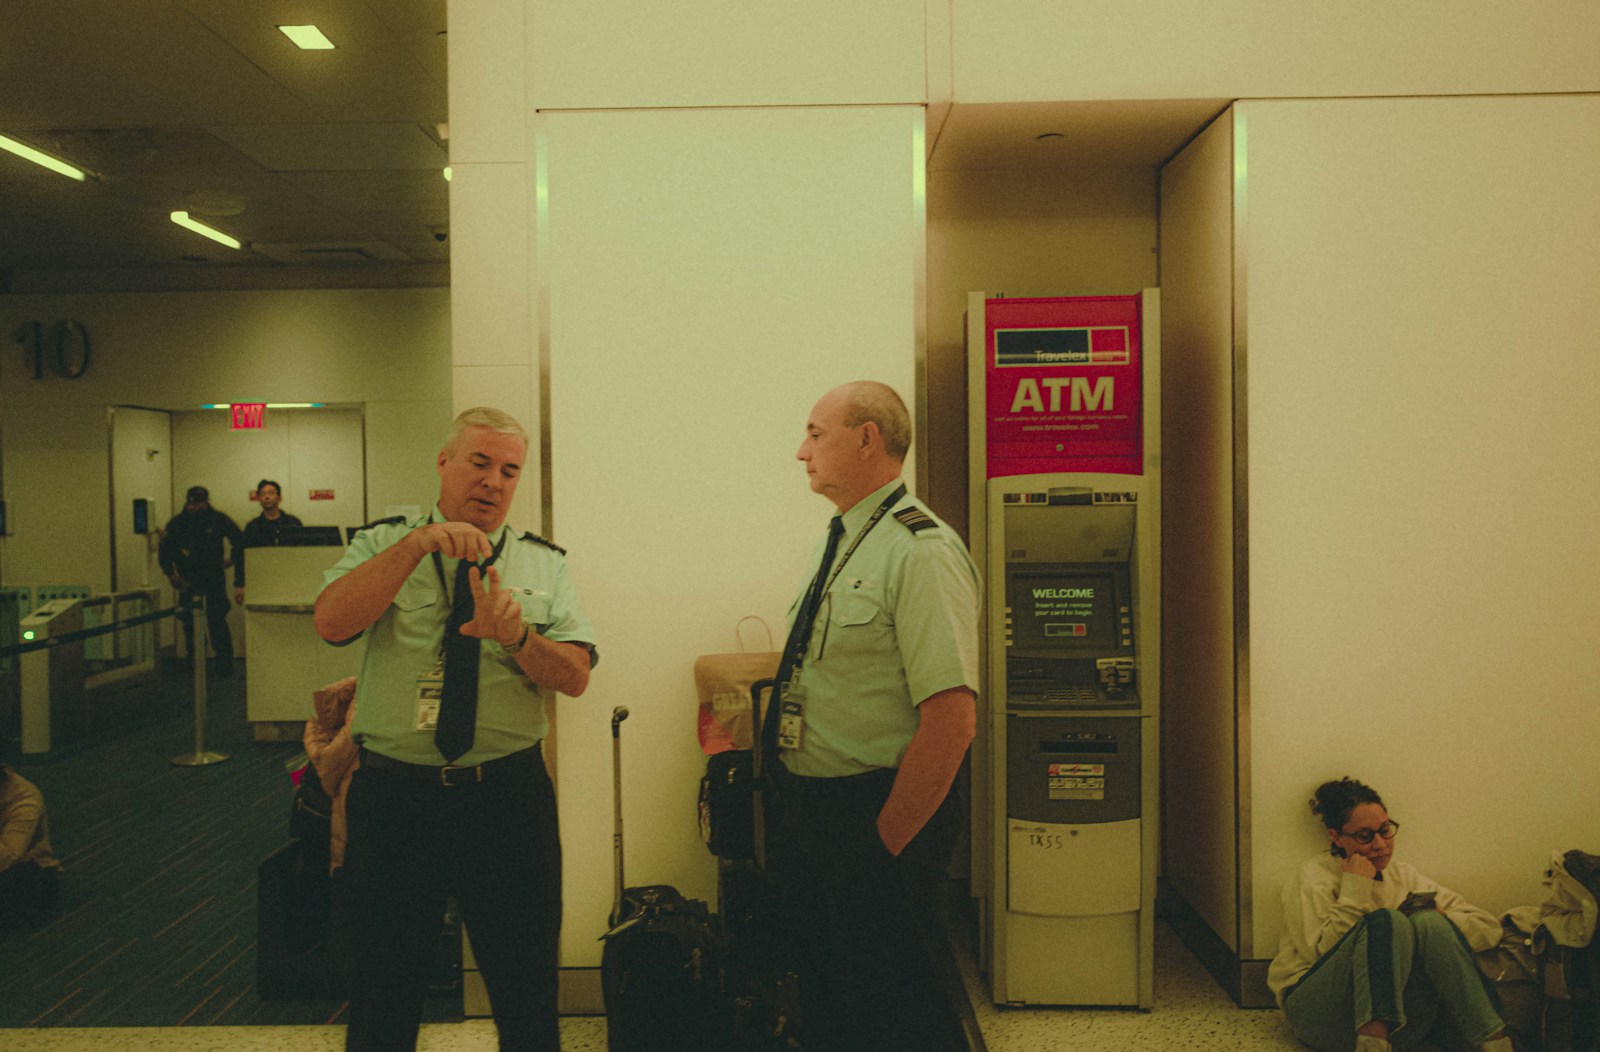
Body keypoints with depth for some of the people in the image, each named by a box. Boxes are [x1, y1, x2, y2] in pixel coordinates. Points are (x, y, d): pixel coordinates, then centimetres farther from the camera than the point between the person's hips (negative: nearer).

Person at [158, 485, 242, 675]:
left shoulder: (218, 520, -3)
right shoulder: (176, 523, -2)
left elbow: (238, 540, 12)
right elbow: (164, 550, 9)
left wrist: (231, 560, 6)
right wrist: (171, 574, 5)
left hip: (214, 579, -2)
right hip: (188, 580, 2)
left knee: (217, 621, -8)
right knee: (189, 623, 4)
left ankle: (224, 663, -1)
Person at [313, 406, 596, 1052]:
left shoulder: (544, 563, 8)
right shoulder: (382, 545, 5)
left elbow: (575, 676, -3)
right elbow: (330, 624, -15)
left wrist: (516, 636, -22)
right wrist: (420, 543, -23)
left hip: (508, 798, 1)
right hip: (392, 798, 0)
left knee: (527, 998, 11)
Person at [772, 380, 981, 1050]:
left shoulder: (921, 551, -18)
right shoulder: (838, 546, 12)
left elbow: (952, 718, -25)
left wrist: (884, 840, -19)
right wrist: (797, 811, 13)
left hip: (876, 815, -9)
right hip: (809, 813, 9)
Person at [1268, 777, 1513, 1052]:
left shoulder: (1402, 875, 15)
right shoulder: (1314, 875, 0)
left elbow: (1489, 927, 9)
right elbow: (1323, 951, -14)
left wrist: (1438, 921, -9)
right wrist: (1355, 888, -13)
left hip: (1396, 1027, 4)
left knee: (1428, 922, -21)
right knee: (1387, 921, -28)